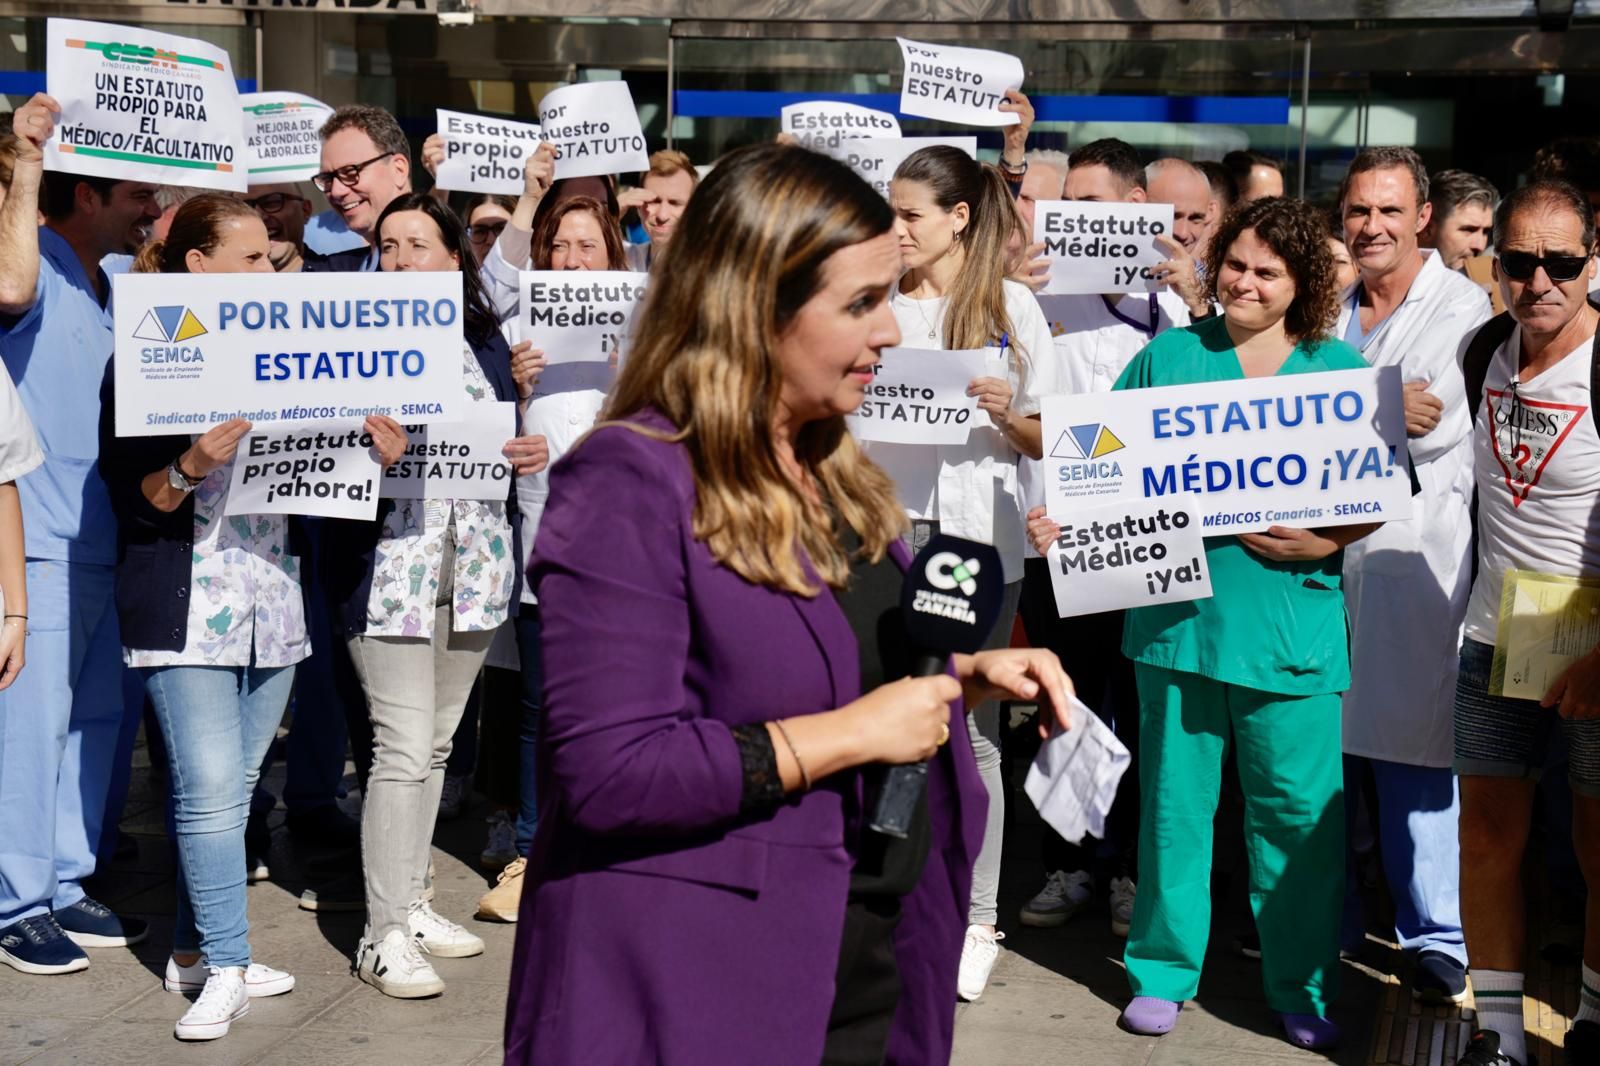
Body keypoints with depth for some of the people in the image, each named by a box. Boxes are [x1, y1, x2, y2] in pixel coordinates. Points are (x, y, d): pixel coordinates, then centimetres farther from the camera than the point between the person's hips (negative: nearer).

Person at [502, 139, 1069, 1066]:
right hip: (701, 990, -8)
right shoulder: (631, 485, -19)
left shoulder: (831, 465, 9)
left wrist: (966, 674, 3)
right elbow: (608, 774, -25)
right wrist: (852, 734, -23)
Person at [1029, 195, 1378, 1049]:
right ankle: (1165, 970, 23)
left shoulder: (1338, 370, 6)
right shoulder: (1169, 356, 8)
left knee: (1301, 805, 1)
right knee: (1176, 795, 8)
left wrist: (1325, 542, -13)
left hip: (1292, 621, -1)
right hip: (1181, 613, 1)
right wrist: (1064, 518, -8)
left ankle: (1303, 987, 17)